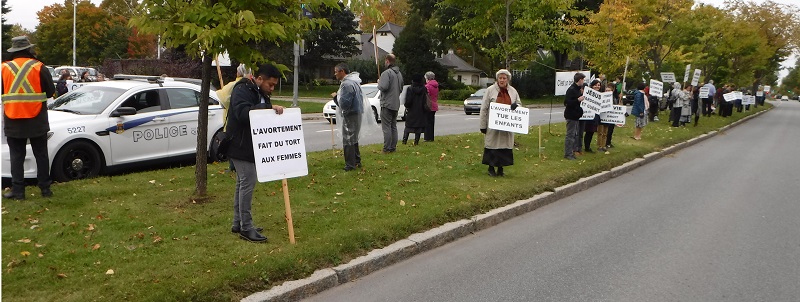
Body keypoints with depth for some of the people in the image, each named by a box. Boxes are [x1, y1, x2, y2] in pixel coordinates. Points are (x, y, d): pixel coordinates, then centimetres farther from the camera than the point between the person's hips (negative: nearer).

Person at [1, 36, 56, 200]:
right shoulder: (39, 67, -6)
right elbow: (51, 91, -4)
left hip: (13, 122, 1)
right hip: (37, 121, -1)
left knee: (17, 157, 7)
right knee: (41, 155, 8)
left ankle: (18, 190, 6)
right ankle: (45, 188, 10)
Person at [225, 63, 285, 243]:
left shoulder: (261, 94, 15)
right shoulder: (242, 90, -16)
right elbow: (242, 112, -33)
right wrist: (268, 107, -36)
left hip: (250, 147, 10)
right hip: (241, 147, -10)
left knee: (243, 183, 15)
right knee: (247, 183, -10)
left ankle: (238, 224, 24)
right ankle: (246, 228, -5)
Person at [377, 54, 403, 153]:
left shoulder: (386, 73, -16)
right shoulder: (399, 73, 13)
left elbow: (383, 87, -25)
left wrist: (379, 82, -6)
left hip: (387, 104, -8)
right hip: (396, 104, 8)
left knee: (386, 127, -6)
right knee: (393, 126, 13)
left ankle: (387, 148, -6)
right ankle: (393, 147, 16)